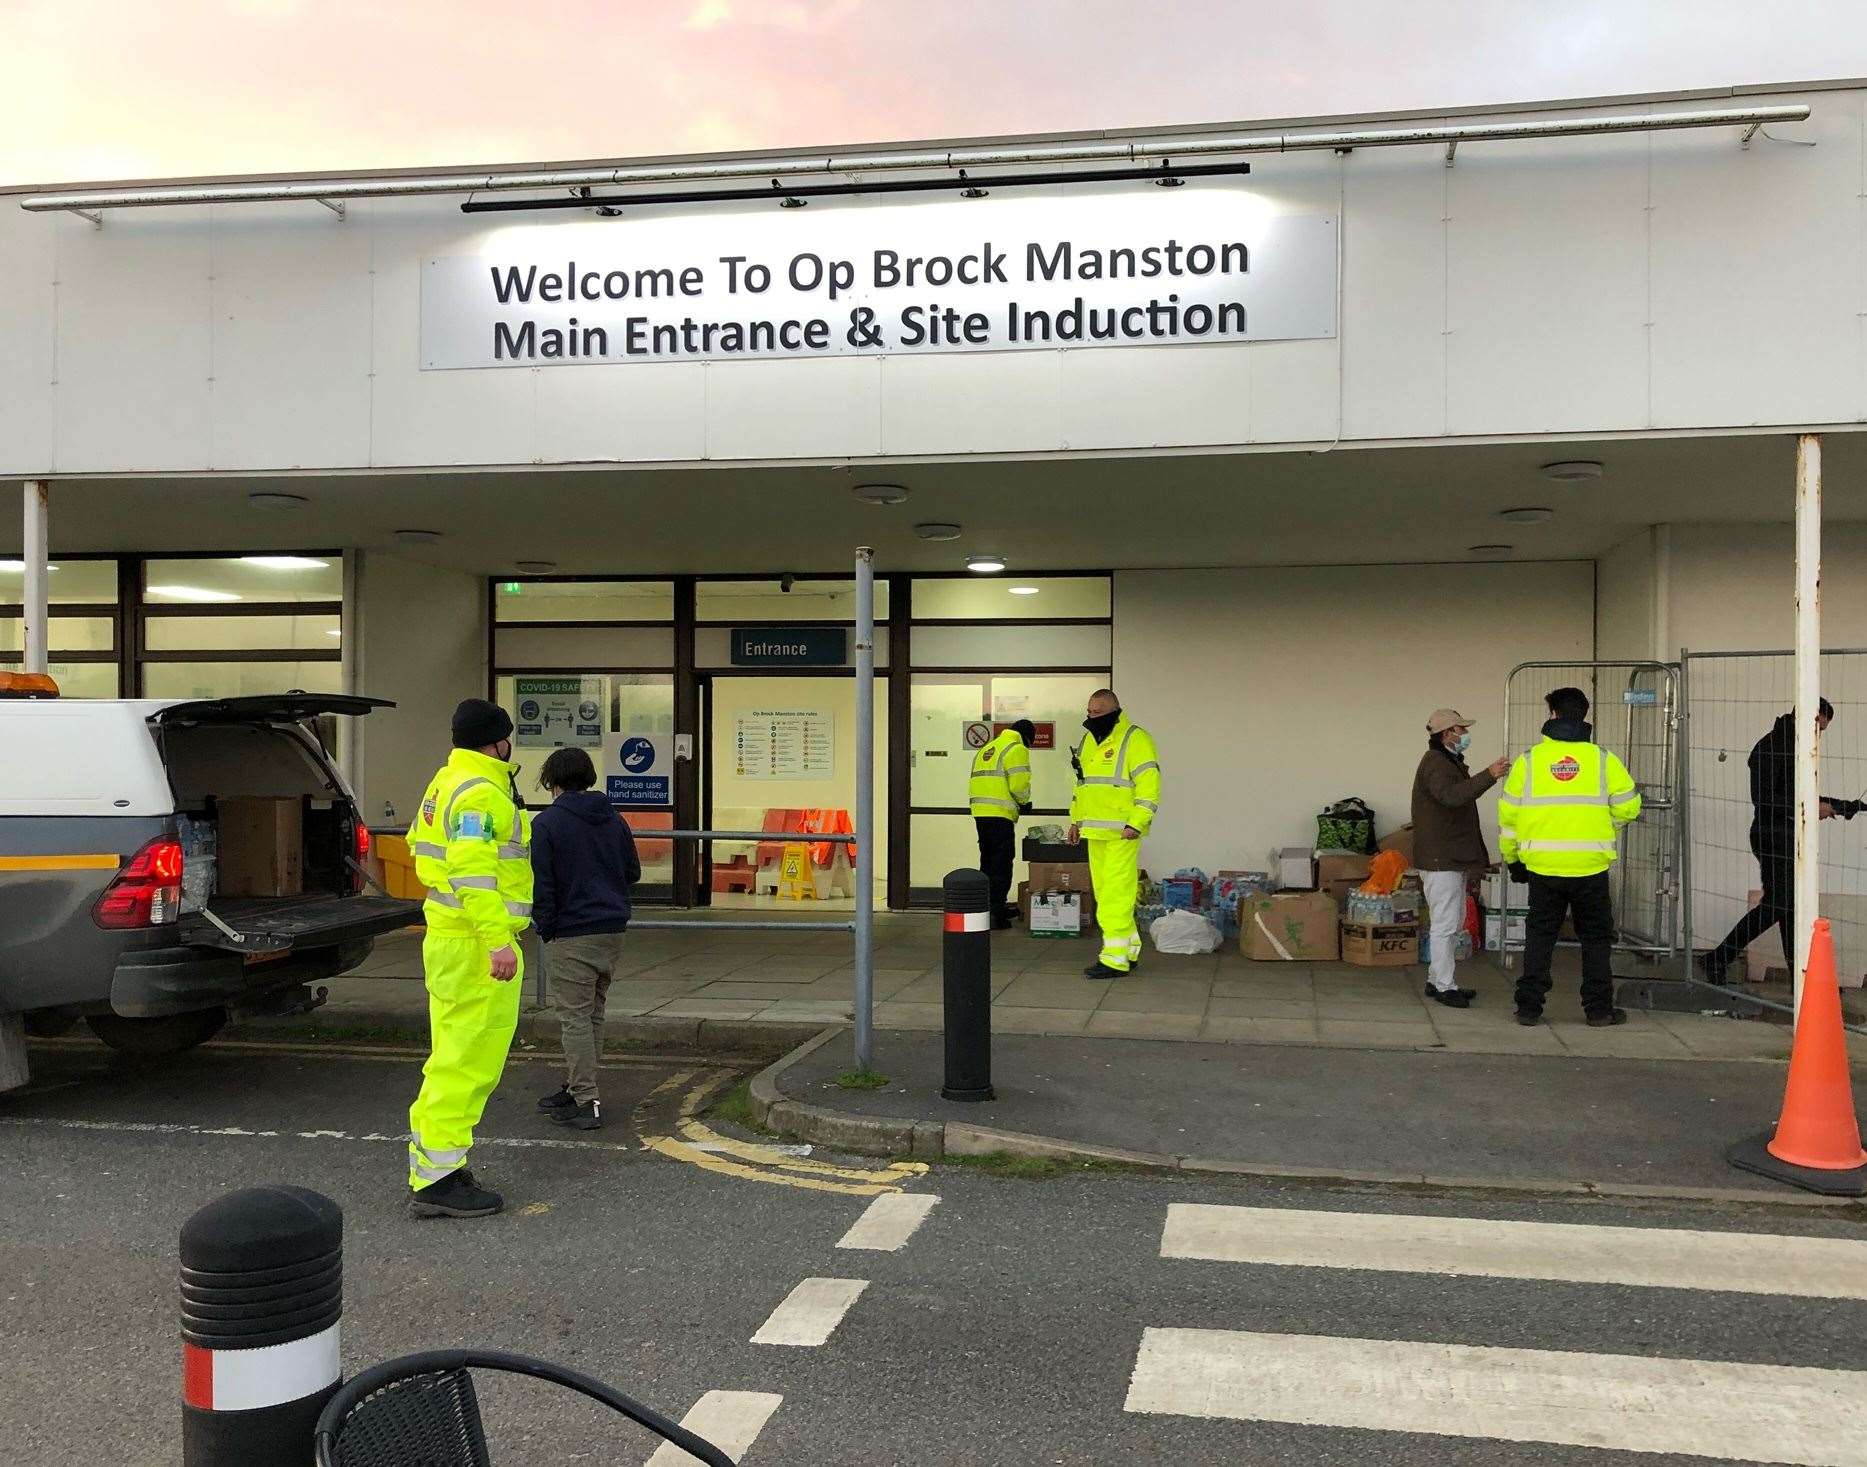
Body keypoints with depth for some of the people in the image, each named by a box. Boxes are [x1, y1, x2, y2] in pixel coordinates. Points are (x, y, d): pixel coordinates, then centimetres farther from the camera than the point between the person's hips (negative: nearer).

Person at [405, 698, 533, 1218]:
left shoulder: (448, 782, 17)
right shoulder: (480, 792, -16)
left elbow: (420, 842, 28)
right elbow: (472, 871, -25)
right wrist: (499, 941, -27)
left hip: (448, 938, 11)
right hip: (477, 944, -11)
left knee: (453, 1056, 17)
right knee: (469, 1062, -6)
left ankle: (431, 1165, 25)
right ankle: (437, 1179, -2)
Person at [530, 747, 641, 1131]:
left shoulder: (547, 823, -8)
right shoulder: (614, 820, 9)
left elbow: (542, 883, -11)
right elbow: (633, 872, 14)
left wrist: (544, 928, -2)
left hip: (570, 935, -6)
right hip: (612, 931, 6)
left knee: (575, 1017, -2)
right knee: (592, 1015, 15)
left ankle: (586, 1103, -3)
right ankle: (576, 1088, 26)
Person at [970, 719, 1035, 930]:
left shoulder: (987, 748, 21)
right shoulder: (1017, 749, -6)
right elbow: (1019, 785, -16)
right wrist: (1024, 802, 4)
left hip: (980, 812, 8)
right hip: (1000, 814, -8)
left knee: (988, 861, 18)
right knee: (1001, 865, -3)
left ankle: (986, 907, 27)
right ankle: (996, 913, -4)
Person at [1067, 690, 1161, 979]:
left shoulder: (1135, 739, -9)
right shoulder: (1088, 740, 17)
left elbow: (1149, 785, -15)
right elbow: (1080, 783, 26)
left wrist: (1136, 823, -21)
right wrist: (1076, 819, 20)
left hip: (1122, 832, -8)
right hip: (1095, 831, 8)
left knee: (1116, 892, -10)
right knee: (1103, 891, 10)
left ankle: (1116, 958, -6)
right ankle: (1130, 950, 21)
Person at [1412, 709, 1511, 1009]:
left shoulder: (1449, 762, 19)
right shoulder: (1435, 764, -16)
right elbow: (1452, 795, -34)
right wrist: (1489, 775, -40)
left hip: (1454, 858, 11)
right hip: (1441, 860, -11)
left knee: (1453, 922, 16)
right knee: (1445, 924, -8)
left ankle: (1437, 980, 22)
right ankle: (1444, 986, -4)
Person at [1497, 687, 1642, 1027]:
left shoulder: (1528, 760, 1)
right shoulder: (1603, 759, -1)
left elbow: (1509, 814, 3)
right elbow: (1628, 806, 2)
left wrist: (1513, 858, 15)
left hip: (1542, 866, 1)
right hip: (1591, 866, -1)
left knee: (1539, 936, 10)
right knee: (1596, 938, 12)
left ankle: (1529, 1007, 10)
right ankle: (1599, 1009, 14)